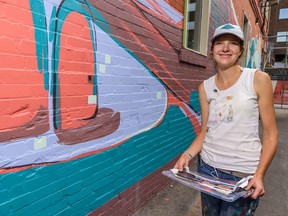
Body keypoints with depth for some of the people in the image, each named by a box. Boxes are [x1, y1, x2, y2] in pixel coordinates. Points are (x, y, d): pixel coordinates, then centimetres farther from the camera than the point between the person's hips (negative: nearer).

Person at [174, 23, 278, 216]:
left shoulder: (259, 79, -8)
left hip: (244, 173, -3)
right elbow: (205, 131, 5)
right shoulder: (205, 87, 1)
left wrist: (259, 174, -14)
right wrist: (188, 154, -10)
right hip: (208, 167, 3)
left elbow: (270, 133, -6)